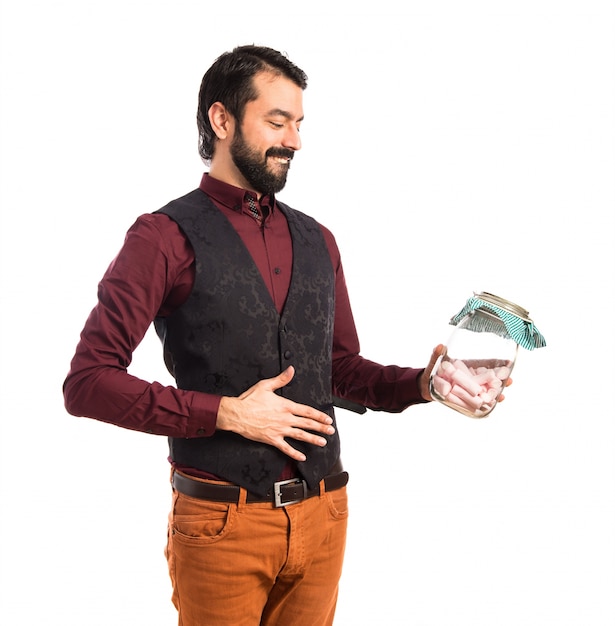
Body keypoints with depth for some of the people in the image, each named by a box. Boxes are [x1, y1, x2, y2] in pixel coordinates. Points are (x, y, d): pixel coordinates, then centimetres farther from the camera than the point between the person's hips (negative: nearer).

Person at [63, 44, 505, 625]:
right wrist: (227, 413, -16)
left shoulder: (316, 241, 11)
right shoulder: (165, 237, -7)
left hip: (323, 513, 5)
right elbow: (87, 383, -12)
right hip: (222, 525, -5)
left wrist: (422, 382, -1)